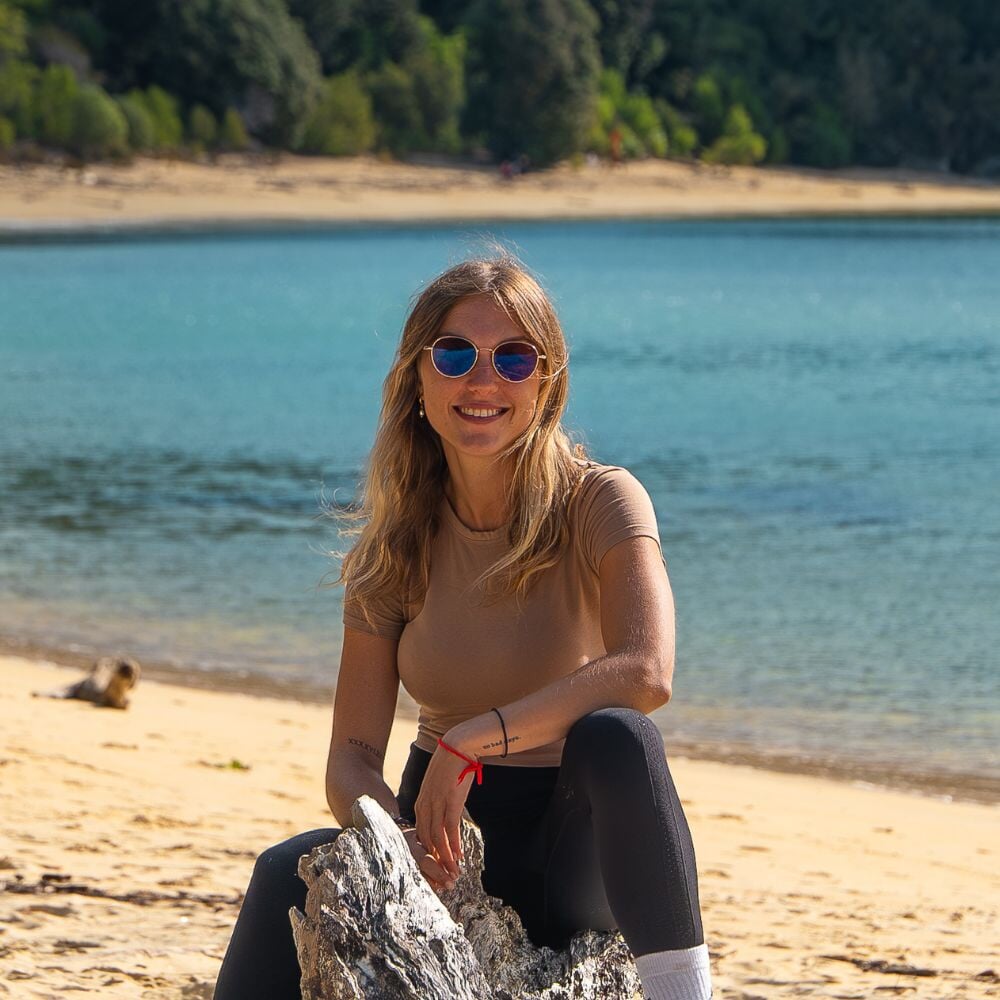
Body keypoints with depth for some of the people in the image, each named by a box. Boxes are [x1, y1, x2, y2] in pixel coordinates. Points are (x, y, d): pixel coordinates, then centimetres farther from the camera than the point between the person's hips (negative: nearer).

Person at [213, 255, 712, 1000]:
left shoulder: (599, 505, -9)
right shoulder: (397, 544, 1)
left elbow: (646, 674, -27)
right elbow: (353, 755, -2)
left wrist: (468, 743, -27)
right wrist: (397, 835, -25)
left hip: (576, 848, -3)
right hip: (445, 837, 3)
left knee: (614, 736, -35)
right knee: (293, 873, -27)